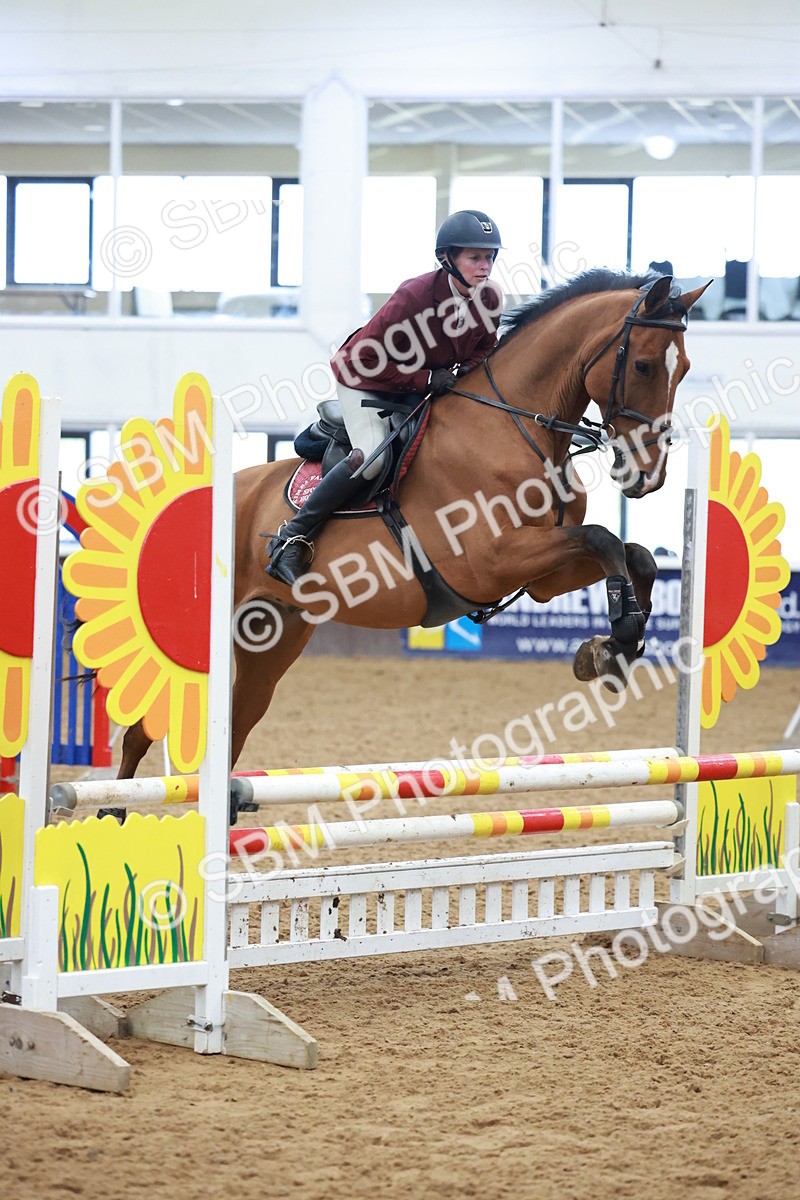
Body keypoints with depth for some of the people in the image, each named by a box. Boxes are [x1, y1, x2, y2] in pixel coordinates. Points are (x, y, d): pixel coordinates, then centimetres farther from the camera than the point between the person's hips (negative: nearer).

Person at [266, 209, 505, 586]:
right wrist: (426, 379, -32)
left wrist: (463, 373, -16)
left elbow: (484, 347, 7)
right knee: (371, 457, -28)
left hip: (432, 382, 8)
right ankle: (292, 538, -21)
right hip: (366, 379, -8)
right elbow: (368, 356, -28)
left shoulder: (489, 298, -13)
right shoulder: (415, 295, -32)